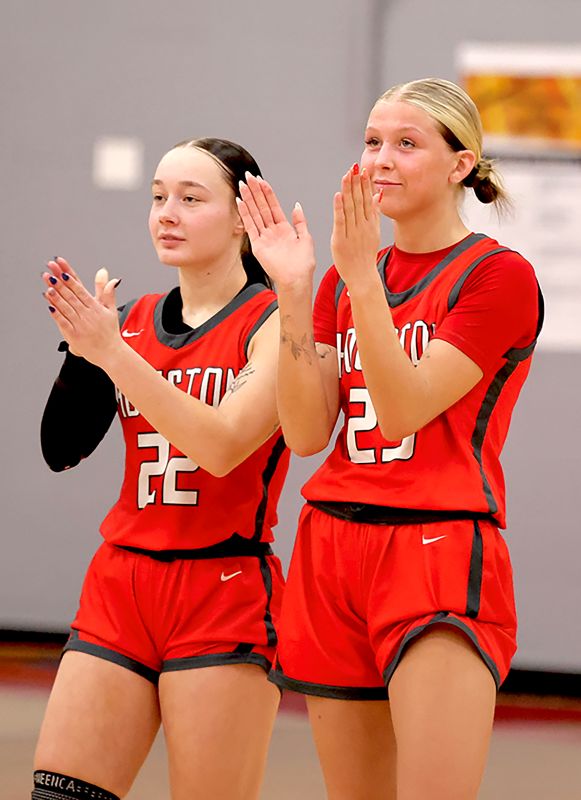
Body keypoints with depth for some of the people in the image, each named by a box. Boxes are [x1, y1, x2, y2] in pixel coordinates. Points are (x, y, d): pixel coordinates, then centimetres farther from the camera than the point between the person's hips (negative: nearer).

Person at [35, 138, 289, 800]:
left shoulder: (272, 322, -5)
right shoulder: (134, 320, 11)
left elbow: (222, 446, -19)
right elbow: (62, 448, 6)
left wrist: (113, 352, -21)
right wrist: (81, 348, -9)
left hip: (226, 595, -5)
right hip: (119, 584, 5)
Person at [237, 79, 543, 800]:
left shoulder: (499, 275, -4)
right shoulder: (345, 279, 15)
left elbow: (403, 411, -15)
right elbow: (306, 433, 3)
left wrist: (363, 275, -21)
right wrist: (292, 290, -6)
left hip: (439, 553, -6)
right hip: (334, 546, 6)